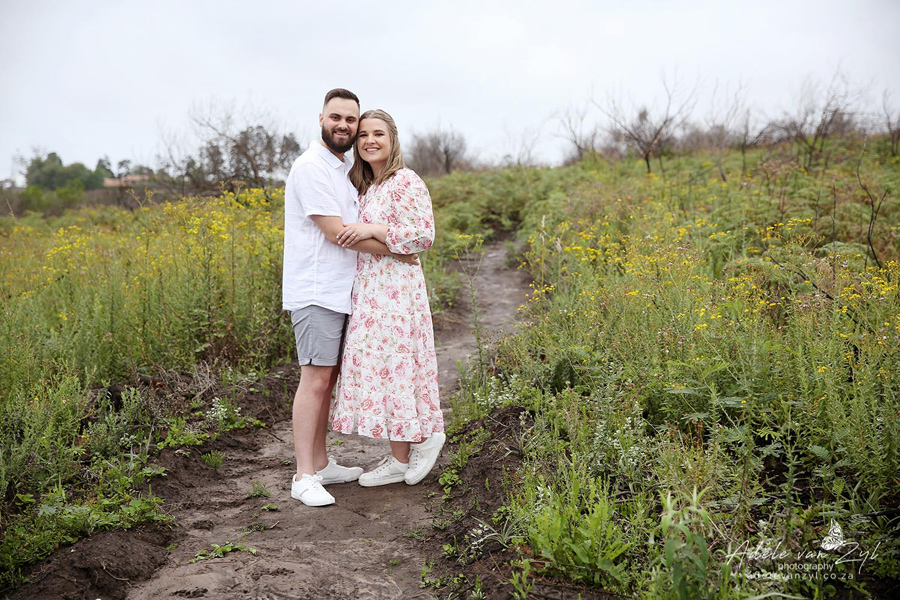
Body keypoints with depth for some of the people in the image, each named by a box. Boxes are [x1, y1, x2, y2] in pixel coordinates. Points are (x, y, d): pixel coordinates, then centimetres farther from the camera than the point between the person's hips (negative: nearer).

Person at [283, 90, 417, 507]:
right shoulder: (311, 167, -11)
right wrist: (394, 250, -11)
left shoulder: (343, 169, 19)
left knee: (328, 378, 11)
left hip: (338, 292, 9)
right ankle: (304, 477, -5)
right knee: (315, 379, -10)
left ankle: (321, 464, 20)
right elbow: (335, 231, -17)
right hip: (315, 292, -9)